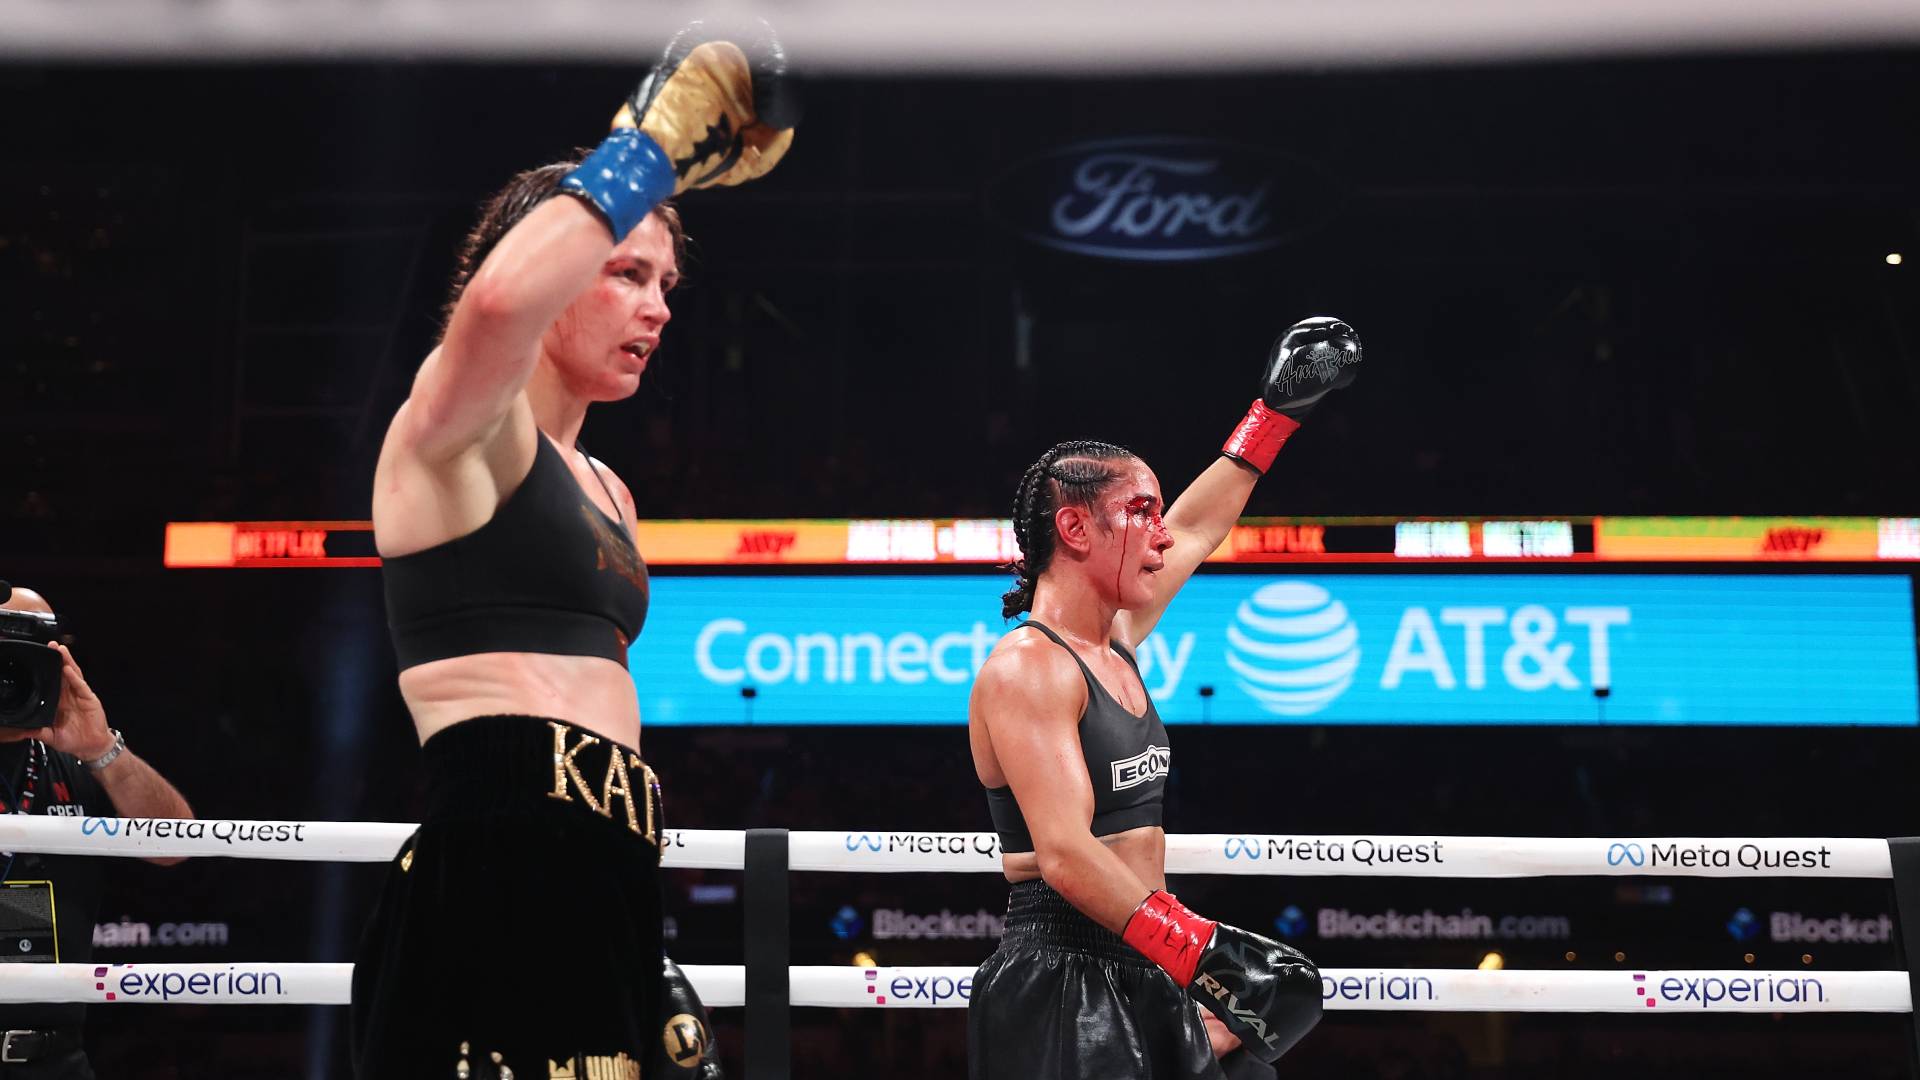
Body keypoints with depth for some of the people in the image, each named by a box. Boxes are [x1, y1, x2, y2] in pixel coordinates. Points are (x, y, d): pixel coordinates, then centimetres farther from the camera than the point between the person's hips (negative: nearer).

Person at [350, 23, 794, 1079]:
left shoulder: (604, 487, 25)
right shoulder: (458, 427, -1)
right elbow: (497, 299, -26)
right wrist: (654, 145, -16)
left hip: (601, 887, 9)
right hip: (492, 884, -9)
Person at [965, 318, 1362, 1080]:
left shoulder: (1114, 642, 12)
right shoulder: (1027, 668, -15)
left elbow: (1196, 530, 30)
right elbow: (1066, 857, -25)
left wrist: (1278, 411, 35)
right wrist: (1206, 954, -28)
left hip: (1142, 977, 9)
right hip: (1060, 987, -9)